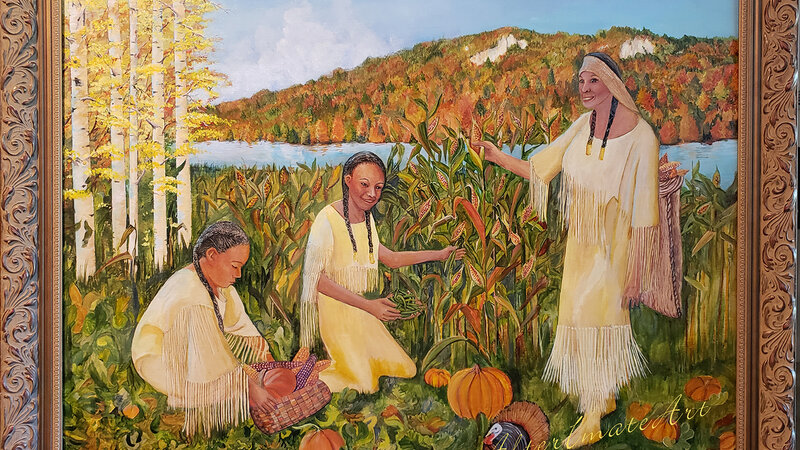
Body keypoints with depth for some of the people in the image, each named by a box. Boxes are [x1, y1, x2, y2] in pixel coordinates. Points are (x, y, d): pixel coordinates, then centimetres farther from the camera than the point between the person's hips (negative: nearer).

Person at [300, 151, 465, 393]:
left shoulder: (367, 217, 8)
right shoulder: (327, 219, -16)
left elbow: (390, 259, 21)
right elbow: (317, 278, -19)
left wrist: (439, 254, 20)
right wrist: (368, 305, -22)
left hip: (365, 315, 8)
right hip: (337, 312, -8)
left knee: (404, 370, 6)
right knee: (363, 385, -15)